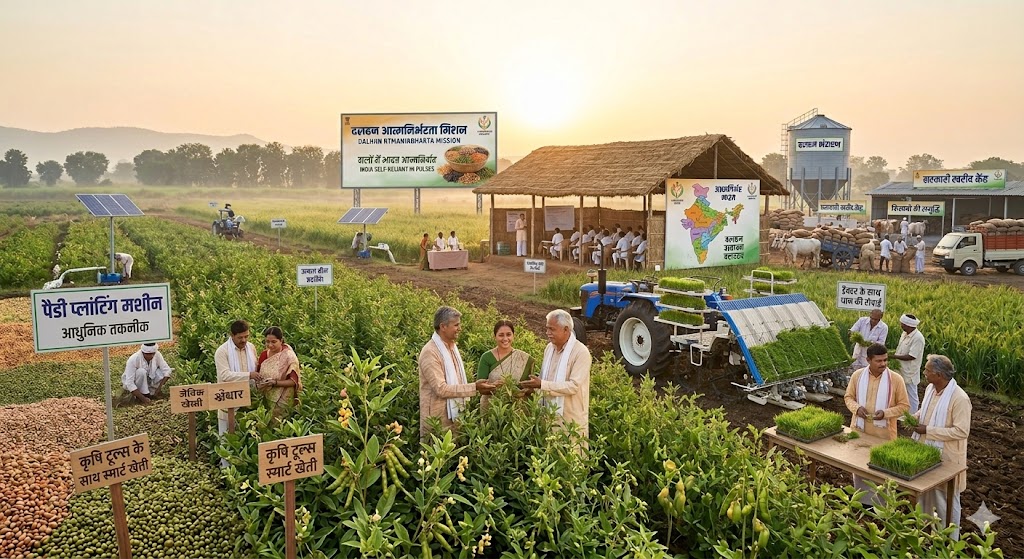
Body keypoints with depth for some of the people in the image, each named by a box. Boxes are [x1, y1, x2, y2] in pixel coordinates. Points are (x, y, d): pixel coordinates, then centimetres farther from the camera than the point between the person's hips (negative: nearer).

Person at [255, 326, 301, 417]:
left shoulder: (288, 356, -14)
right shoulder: (264, 355, 3)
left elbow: (294, 381, -14)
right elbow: (258, 373, 15)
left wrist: (275, 383, -25)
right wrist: (259, 383, -6)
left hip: (283, 400, -5)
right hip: (267, 398, 5)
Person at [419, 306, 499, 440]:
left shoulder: (453, 347, 10)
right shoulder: (430, 352, -18)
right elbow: (441, 389, -23)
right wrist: (474, 387, -23)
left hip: (454, 416, 8)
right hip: (437, 419, -8)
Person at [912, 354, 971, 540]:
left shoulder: (959, 398, -25)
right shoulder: (930, 389, 0)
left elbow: (961, 431, -25)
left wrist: (928, 430, -24)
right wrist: (915, 417, -4)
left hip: (946, 458, -8)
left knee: (946, 501, 9)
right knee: (924, 494, 22)